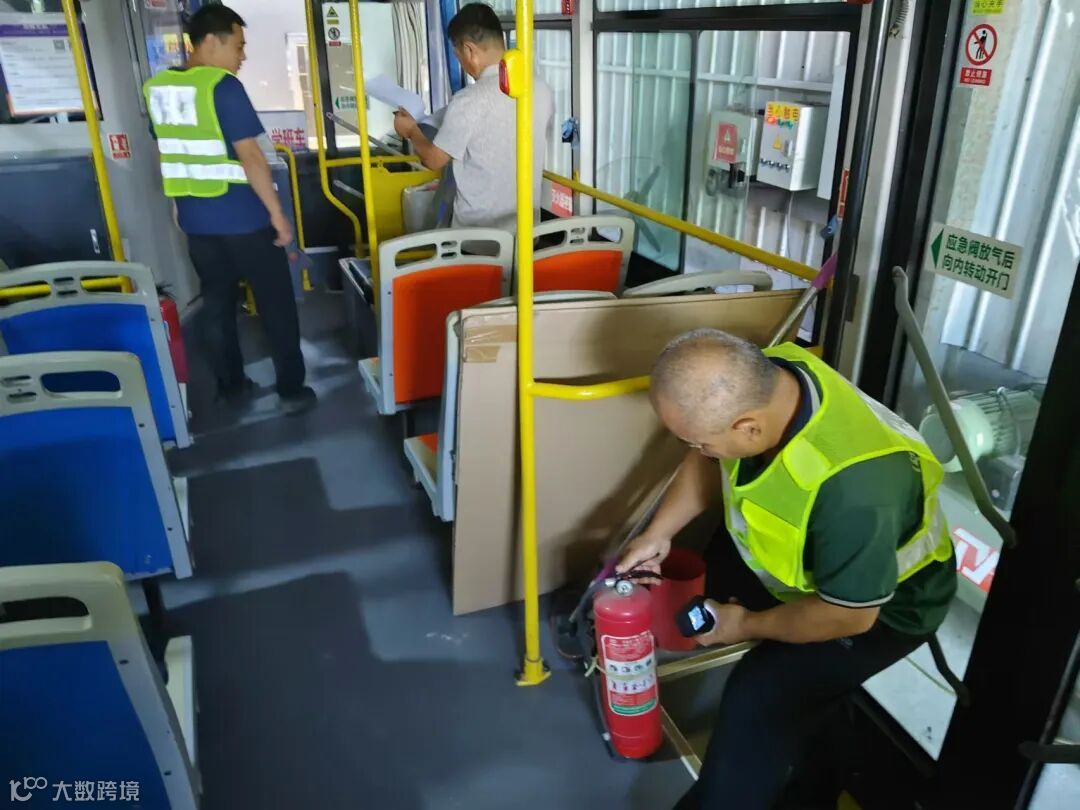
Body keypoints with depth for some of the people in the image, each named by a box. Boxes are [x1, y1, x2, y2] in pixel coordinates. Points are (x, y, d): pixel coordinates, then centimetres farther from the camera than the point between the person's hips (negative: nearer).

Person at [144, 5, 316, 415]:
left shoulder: (156, 88, 8)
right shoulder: (223, 86, -15)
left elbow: (173, 152, 15)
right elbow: (249, 155, -19)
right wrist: (276, 212, -14)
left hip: (194, 217, 7)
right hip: (242, 216, -7)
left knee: (216, 303, 15)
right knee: (275, 304, 4)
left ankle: (230, 386, 23)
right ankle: (292, 390, 9)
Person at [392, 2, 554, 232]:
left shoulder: (467, 102, -20)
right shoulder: (542, 90, -3)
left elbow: (434, 160, -7)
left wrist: (411, 131, 14)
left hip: (479, 231, -5)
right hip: (527, 225, 5)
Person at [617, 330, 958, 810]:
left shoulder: (853, 485, -44)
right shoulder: (758, 378, -23)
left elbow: (848, 615, -28)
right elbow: (708, 462, -2)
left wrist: (748, 626, -15)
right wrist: (659, 533, -6)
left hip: (880, 605, -7)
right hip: (802, 550, 7)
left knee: (760, 700, -17)